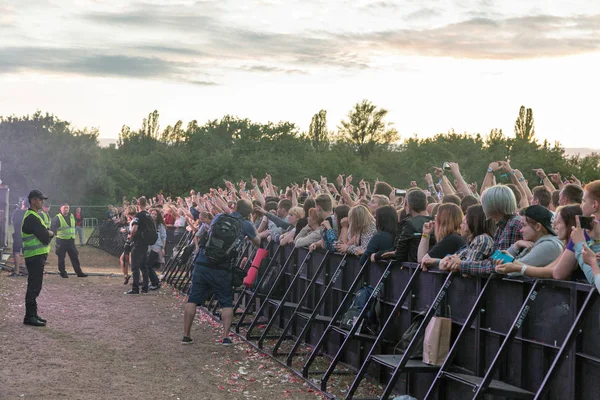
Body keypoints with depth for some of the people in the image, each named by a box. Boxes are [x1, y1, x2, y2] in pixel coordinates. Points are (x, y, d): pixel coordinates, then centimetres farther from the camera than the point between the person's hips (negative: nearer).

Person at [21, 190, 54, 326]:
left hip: (38, 256, 10)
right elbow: (45, 238, -20)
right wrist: (49, 234, 0)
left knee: (35, 287, 14)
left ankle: (33, 314, 21)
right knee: (34, 287, -8)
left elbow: (45, 233, 17)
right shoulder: (32, 218, -16)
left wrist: (47, 234, -4)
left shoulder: (34, 216, 18)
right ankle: (29, 317, -5)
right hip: (35, 257, -10)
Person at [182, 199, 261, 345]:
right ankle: (225, 336, 3)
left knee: (192, 300, 11)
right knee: (227, 303, 13)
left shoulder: (218, 217, 11)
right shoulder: (246, 225, 2)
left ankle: (186, 335, 11)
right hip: (222, 269, -2)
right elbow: (258, 243, 15)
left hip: (202, 264, 2)